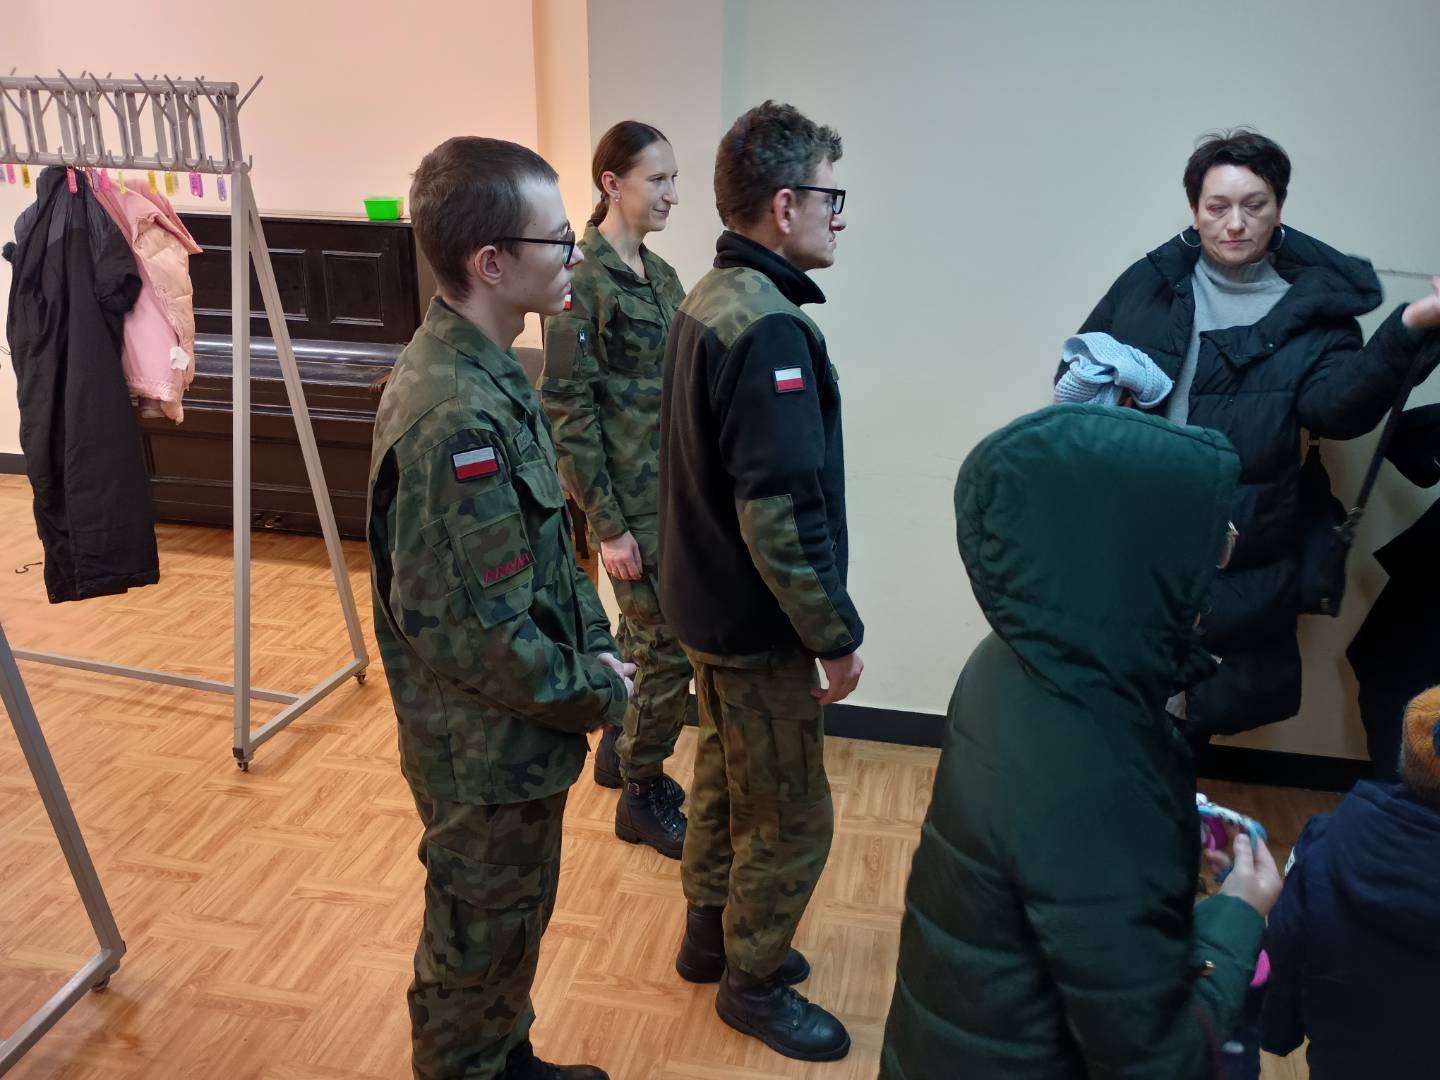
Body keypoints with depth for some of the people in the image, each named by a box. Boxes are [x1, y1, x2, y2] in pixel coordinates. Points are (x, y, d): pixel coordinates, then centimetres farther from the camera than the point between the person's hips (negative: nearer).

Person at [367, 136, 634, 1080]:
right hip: (490, 753, -9)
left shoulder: (488, 373, 2)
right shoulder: (454, 417, -29)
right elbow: (473, 629, -28)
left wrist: (595, 640, 3)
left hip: (519, 737, 9)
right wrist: (599, 692, -14)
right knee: (481, 946, 15)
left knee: (514, 922, 27)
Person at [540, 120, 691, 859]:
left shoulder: (660, 275, 9)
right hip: (631, 501, -7)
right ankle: (643, 796, 20)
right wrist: (607, 525, -16)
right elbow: (566, 410, -16)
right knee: (671, 647, 0)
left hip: (674, 491, 8)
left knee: (642, 634, 20)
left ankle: (618, 752, 41)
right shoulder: (582, 281, -15)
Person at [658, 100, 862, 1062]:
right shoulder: (768, 328, -25)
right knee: (792, 816, 8)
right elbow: (780, 513, -28)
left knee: (727, 774, 24)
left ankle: (711, 935, 43)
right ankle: (753, 981, 28)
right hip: (759, 624, -10)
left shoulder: (707, 300, 5)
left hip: (710, 602, 10)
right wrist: (837, 635, -18)